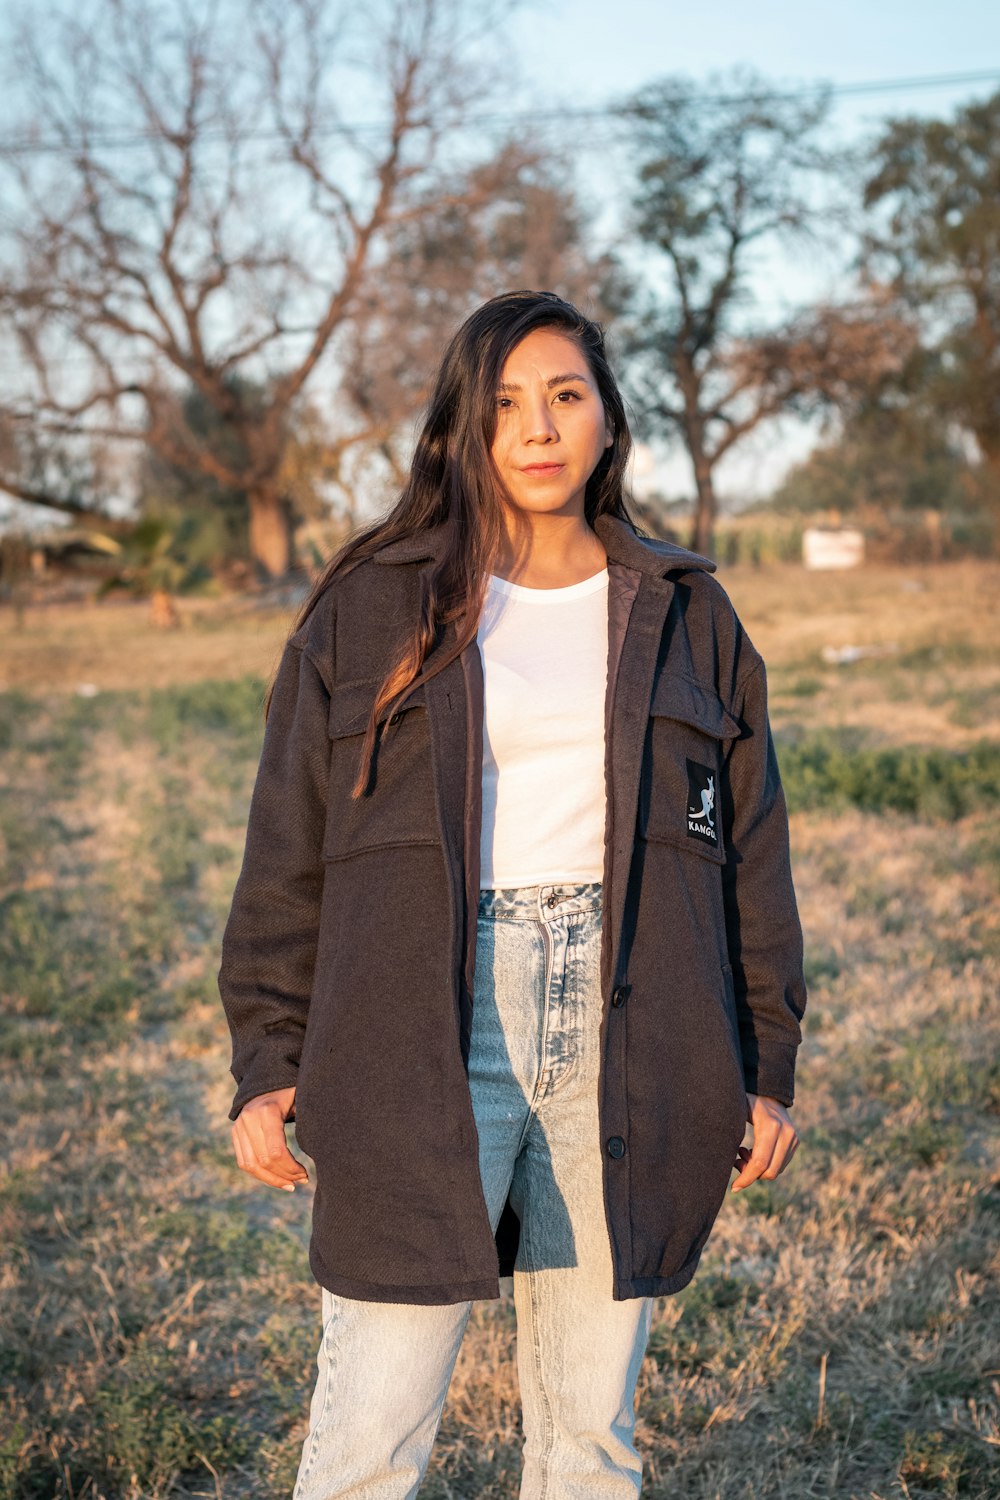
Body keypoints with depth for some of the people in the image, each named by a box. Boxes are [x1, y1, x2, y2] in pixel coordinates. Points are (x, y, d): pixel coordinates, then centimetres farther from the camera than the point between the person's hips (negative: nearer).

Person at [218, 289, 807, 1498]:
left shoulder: (684, 616, 9)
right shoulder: (369, 609, 3)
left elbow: (749, 852, 11)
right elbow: (288, 850, 4)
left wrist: (765, 1067, 8)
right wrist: (267, 1062, -1)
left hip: (622, 1046, 2)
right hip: (426, 1046, -2)